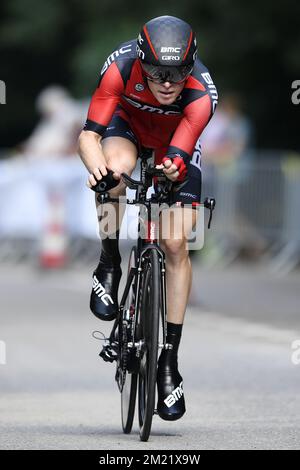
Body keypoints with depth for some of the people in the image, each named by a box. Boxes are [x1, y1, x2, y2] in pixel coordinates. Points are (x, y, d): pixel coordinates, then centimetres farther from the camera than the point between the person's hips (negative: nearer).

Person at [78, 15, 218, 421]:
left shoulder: (202, 95, -37)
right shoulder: (121, 68, -37)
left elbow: (178, 158, -39)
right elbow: (89, 135, -37)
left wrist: (173, 170, -63)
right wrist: (98, 169, -58)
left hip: (176, 141, 0)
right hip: (128, 121, 0)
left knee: (176, 244, -11)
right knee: (117, 167, -37)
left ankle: (170, 360, -2)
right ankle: (109, 265, -11)